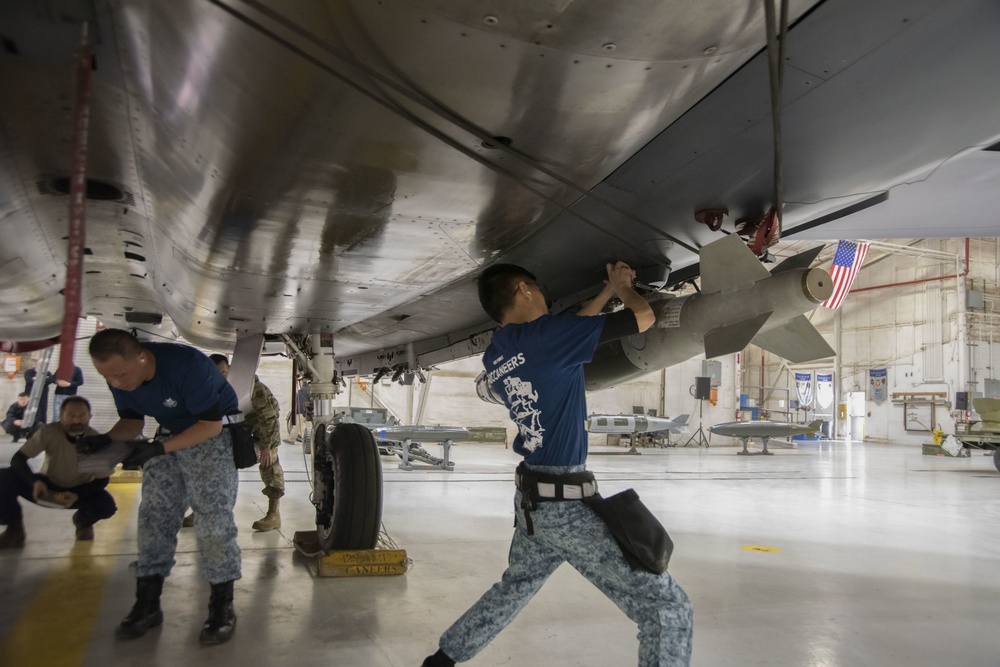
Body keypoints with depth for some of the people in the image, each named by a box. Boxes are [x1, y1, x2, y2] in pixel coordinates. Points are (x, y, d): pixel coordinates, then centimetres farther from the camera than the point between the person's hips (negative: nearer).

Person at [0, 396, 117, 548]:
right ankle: (14, 529, -2)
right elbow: (18, 459, -20)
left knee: (107, 506, -30)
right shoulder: (49, 431, -22)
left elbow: (102, 480, -16)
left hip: (80, 490, 0)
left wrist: (77, 495, -34)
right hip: (48, 486, 1)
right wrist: (35, 481, -39)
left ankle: (83, 521, 9)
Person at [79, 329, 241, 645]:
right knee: (153, 517, 1)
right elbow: (132, 421, 3)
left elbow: (210, 424, -25)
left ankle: (222, 606, -3)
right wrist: (105, 440, -18)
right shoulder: (120, 376, -11)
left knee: (213, 517, -12)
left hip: (214, 433, -6)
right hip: (170, 435, 7)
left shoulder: (188, 365, -33)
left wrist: (159, 449, -31)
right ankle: (147, 604, 12)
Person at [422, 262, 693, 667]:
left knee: (513, 589, 31)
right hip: (568, 503, -9)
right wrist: (624, 288, 10)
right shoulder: (542, 334, -14)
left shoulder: (494, 356, 9)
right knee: (666, 607, -4)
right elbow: (644, 317, -10)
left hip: (531, 499, 9)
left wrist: (608, 292, 28)